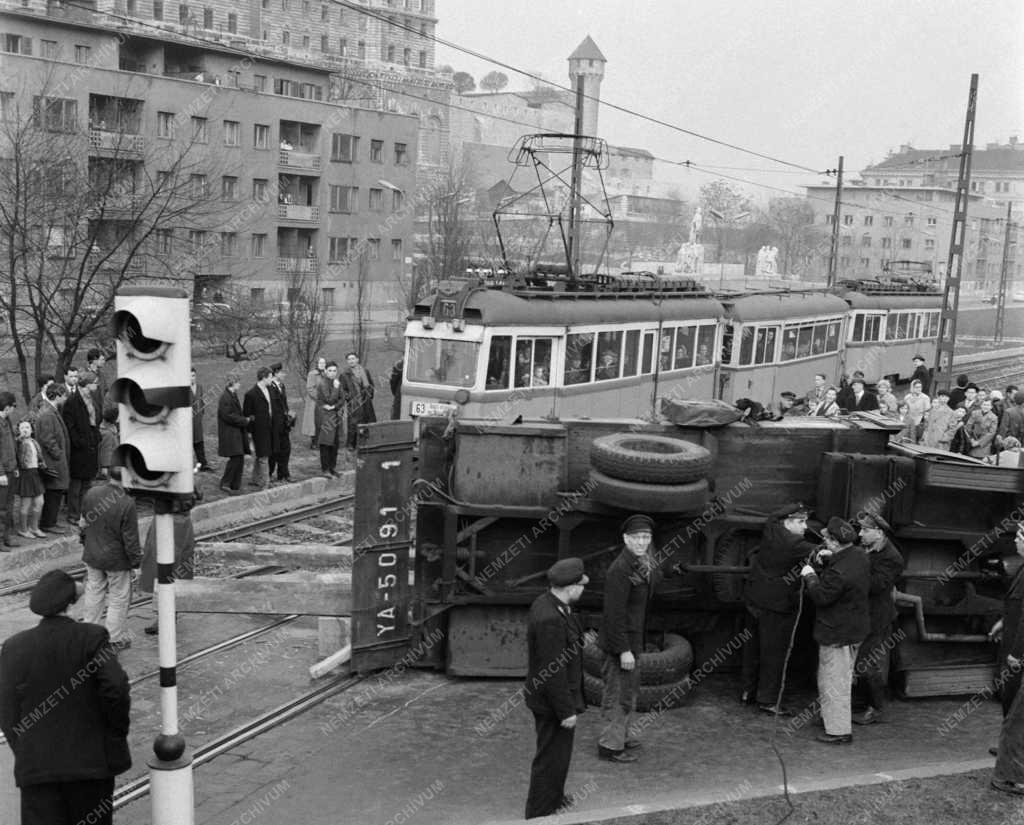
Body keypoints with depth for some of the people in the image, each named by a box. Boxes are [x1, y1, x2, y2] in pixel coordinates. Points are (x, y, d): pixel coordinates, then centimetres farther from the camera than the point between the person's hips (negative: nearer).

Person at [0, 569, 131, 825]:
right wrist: (118, 729, -3)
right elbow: (116, 687, -20)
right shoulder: (91, 638, -11)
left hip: (35, 764, 2)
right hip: (91, 759, -1)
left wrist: (22, 751, 10)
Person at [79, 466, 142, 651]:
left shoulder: (91, 494, -7)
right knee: (118, 598, 10)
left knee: (94, 593, 21)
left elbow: (83, 522, 8)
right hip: (117, 559, -5)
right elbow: (131, 539, -19)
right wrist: (135, 563, -7)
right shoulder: (127, 503, -25)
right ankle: (115, 639, 19)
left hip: (92, 555, 6)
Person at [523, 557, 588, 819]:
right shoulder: (550, 619, -31)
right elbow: (553, 670, -27)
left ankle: (554, 798, 47)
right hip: (553, 700, -10)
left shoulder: (546, 602, 0)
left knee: (558, 751, 27)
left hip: (546, 696, 10)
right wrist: (566, 711, -21)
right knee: (552, 756, 6)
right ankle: (540, 813, 21)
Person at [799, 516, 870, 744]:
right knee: (839, 677, 24)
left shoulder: (839, 571, -31)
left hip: (838, 633, -10)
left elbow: (821, 596, -22)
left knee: (834, 681, 1)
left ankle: (839, 731, 10)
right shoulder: (859, 555, 0)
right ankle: (833, 717, 39)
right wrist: (823, 563, -2)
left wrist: (810, 576, -8)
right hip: (854, 627, 10)